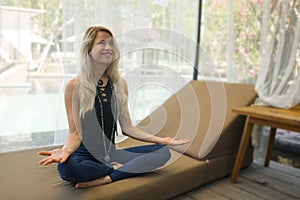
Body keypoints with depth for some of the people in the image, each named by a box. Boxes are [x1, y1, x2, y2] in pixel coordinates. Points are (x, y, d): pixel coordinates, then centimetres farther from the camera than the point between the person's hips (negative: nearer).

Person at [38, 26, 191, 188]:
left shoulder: (120, 84, 5)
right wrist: (66, 150, -30)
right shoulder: (75, 86, -7)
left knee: (163, 152, -13)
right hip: (85, 155, -3)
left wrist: (161, 140, -2)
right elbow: (75, 132, -7)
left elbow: (126, 127, 5)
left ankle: (105, 179, -22)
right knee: (65, 166, -37)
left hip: (112, 154, 4)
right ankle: (119, 169, -13)